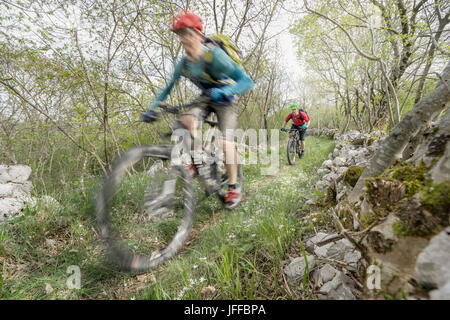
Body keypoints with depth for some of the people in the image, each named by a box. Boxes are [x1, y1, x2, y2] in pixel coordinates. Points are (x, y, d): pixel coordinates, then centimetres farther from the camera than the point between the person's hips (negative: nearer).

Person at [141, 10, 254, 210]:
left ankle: (234, 188, -3)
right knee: (186, 120, -27)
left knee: (225, 141, -21)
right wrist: (152, 108, -14)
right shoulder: (183, 65, -11)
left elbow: (246, 81, -34)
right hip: (205, 98, 4)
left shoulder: (215, 56, -27)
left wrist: (223, 91, -52)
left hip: (225, 100, -4)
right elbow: (168, 89, -1)